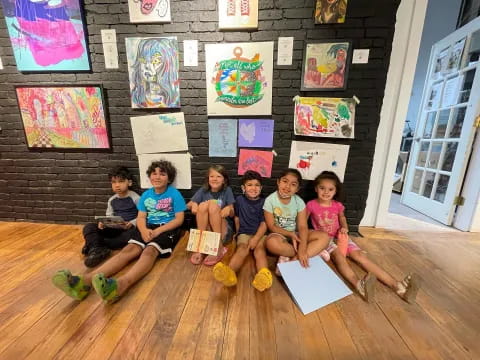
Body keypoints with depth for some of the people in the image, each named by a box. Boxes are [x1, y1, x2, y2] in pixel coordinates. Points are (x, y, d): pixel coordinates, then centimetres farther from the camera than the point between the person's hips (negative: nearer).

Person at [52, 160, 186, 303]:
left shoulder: (175, 194, -5)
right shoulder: (146, 195, 10)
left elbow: (179, 219, -8)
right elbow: (141, 218, 6)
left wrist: (157, 231, -18)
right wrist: (144, 230, -18)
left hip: (167, 229, -4)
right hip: (148, 228, 5)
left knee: (149, 251, -33)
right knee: (129, 249, -21)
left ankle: (120, 284, -58)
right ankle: (85, 281, -41)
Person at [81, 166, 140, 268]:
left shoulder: (135, 198, -8)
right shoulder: (111, 200, 9)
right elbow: (109, 216, 13)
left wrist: (132, 223, -24)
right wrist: (103, 223, -9)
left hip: (129, 228, -5)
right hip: (114, 228, 5)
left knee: (132, 234, -39)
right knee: (88, 227, -9)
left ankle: (93, 246, -26)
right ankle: (97, 250, -33)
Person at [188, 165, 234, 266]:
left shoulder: (227, 191, -2)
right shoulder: (203, 190, 3)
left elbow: (232, 214, -3)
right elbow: (188, 205, 2)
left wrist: (229, 208, -26)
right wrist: (193, 205, -22)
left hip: (223, 229, -1)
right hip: (205, 228, 1)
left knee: (213, 205, -26)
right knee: (203, 205, -24)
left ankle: (219, 247, -21)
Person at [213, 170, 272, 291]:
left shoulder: (263, 202, -1)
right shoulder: (239, 200, 5)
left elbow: (264, 224, -6)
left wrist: (256, 239, -17)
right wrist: (238, 233, 16)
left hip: (260, 234, 0)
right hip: (244, 233, 1)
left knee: (259, 249, -28)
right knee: (242, 248, -27)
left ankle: (263, 275, -56)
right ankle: (229, 273, -55)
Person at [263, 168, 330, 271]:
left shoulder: (299, 202, -8)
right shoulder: (270, 200, -14)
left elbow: (302, 227, -14)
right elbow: (271, 226, -10)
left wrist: (302, 249, -28)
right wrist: (290, 234, -21)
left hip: (295, 234, 3)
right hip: (279, 234, -3)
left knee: (324, 237, -17)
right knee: (272, 242, -38)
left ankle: (293, 260, -24)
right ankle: (313, 251, -17)